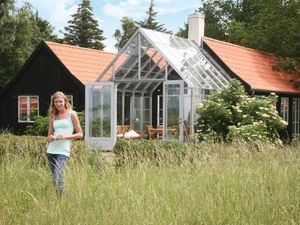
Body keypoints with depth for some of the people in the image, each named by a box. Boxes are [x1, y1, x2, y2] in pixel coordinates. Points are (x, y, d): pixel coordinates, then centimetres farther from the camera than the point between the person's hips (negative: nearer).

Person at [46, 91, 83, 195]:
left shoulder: (71, 114, 2)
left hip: (63, 151, -5)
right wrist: (50, 138, -6)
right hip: (51, 150, 5)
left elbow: (80, 134, 1)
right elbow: (49, 136, 17)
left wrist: (66, 136, -13)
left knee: (56, 180, -16)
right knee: (56, 179, 11)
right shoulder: (53, 116, 14)